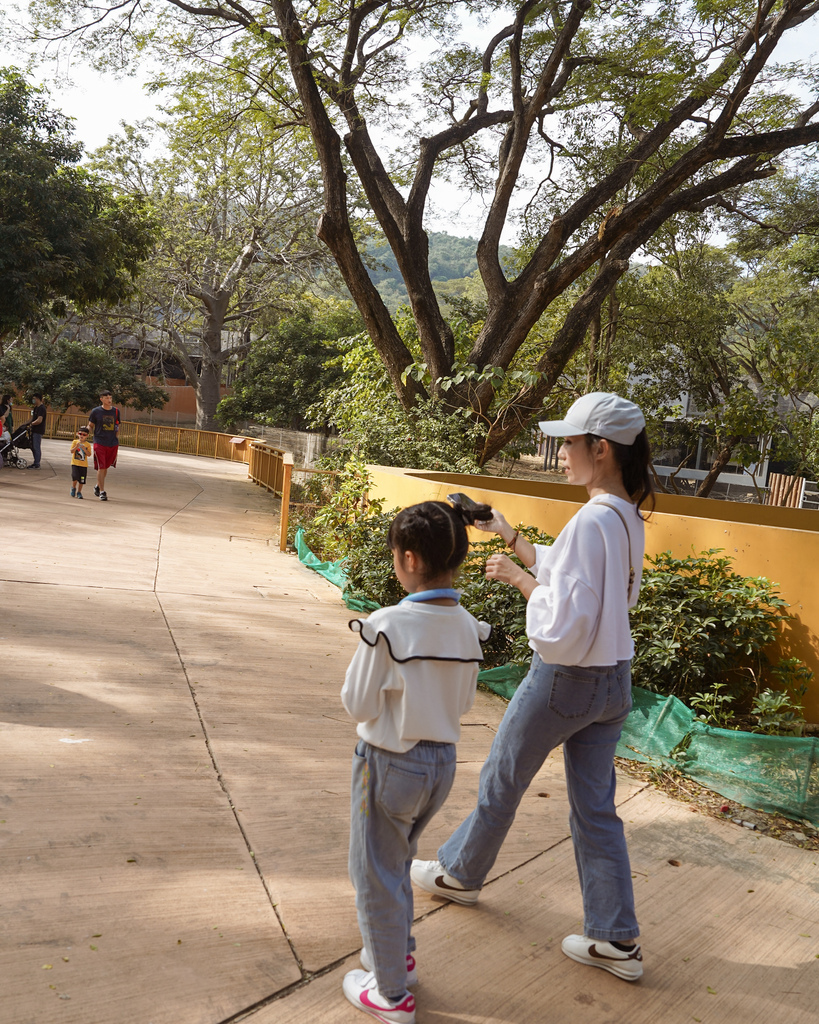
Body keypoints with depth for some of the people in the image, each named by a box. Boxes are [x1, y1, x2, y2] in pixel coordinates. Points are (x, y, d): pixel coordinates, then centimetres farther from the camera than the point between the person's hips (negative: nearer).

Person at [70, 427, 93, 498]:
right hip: (75, 463, -1)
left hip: (84, 464, 1)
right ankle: (73, 488, 12)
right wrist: (76, 446, -20)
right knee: (75, 476, -16)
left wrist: (84, 449, -19)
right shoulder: (75, 442, 2)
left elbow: (89, 454, -4)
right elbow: (72, 451, -4)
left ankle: (79, 492, 21)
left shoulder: (87, 445, 2)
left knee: (81, 480, 5)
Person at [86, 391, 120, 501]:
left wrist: (117, 438, 4)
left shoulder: (116, 411, 8)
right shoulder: (95, 411, 0)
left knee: (106, 467, 13)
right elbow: (90, 426, 7)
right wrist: (88, 431, -14)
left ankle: (98, 485, 36)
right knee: (101, 467, -7)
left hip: (113, 443, 3)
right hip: (99, 443, -3)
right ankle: (102, 491, -2)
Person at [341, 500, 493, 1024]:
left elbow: (359, 705, -16)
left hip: (389, 762, -6)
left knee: (376, 874, 15)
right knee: (396, 862, 28)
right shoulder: (468, 628, -7)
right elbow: (463, 702, 4)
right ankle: (399, 952, 46)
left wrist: (364, 656, -2)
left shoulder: (388, 627, -25)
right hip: (442, 762, 6)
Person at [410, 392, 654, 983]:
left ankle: (459, 874, 39)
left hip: (565, 680, -8)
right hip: (614, 682, 8)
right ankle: (617, 940, 23)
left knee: (502, 783, 16)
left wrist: (516, 577, -15)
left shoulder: (591, 521, -25)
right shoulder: (629, 520, 3)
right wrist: (510, 536, 17)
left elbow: (562, 627, -28)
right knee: (596, 808, 16)